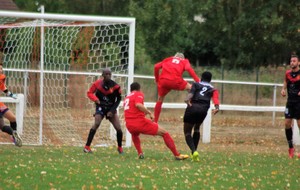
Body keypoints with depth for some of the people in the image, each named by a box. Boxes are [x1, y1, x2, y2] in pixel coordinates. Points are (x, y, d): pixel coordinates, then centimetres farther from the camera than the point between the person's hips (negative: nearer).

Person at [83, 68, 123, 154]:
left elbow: (118, 99, 0)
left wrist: (112, 110, -9)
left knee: (118, 128, -5)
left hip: (111, 108, 2)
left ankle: (120, 147, 20)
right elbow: (90, 93, 0)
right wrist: (95, 99, -21)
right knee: (96, 124, -25)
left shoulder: (115, 86, -10)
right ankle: (87, 147, -24)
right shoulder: (97, 83, -10)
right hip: (100, 107, -2)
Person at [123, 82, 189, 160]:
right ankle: (177, 155, 1)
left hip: (129, 126, 6)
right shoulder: (139, 94, 2)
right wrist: (149, 112, -15)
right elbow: (138, 104, -19)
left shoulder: (126, 98, 22)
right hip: (140, 122, -6)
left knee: (134, 134, 43)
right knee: (164, 133, 5)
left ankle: (140, 153, 24)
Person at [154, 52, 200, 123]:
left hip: (163, 80, 3)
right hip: (175, 81, -3)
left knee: (160, 100, 20)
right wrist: (197, 81, -4)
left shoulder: (168, 59, 29)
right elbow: (189, 69, 1)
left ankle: (155, 121, 21)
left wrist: (157, 80, 26)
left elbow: (156, 66, 16)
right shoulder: (184, 61, 22)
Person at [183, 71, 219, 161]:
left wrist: (187, 99, -20)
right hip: (203, 109, 2)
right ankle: (193, 153, 25)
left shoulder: (196, 84, 21)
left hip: (192, 107, -2)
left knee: (187, 132, 8)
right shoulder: (213, 89, 25)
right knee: (197, 128, 31)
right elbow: (215, 97, 4)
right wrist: (217, 107, -12)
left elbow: (191, 92, -1)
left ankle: (194, 151, -18)